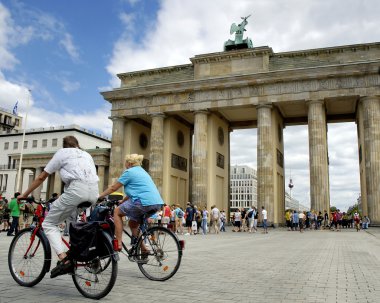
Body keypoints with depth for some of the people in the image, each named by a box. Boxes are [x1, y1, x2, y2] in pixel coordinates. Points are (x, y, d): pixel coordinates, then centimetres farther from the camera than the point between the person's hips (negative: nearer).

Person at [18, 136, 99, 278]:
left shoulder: (62, 152, 18)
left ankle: (64, 260, -12)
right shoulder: (86, 154, 32)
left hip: (77, 190, -6)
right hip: (94, 192, 6)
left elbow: (41, 177, 18)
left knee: (49, 223, 6)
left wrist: (24, 195, 28)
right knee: (75, 220, 33)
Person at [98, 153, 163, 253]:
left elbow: (113, 188, 5)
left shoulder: (129, 172, 2)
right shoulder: (141, 171, 27)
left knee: (117, 212, 11)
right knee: (132, 223, 24)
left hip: (144, 202, -8)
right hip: (157, 204, 8)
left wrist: (99, 196, 16)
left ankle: (118, 244, 5)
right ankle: (143, 250, 20)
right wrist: (122, 201, 37)